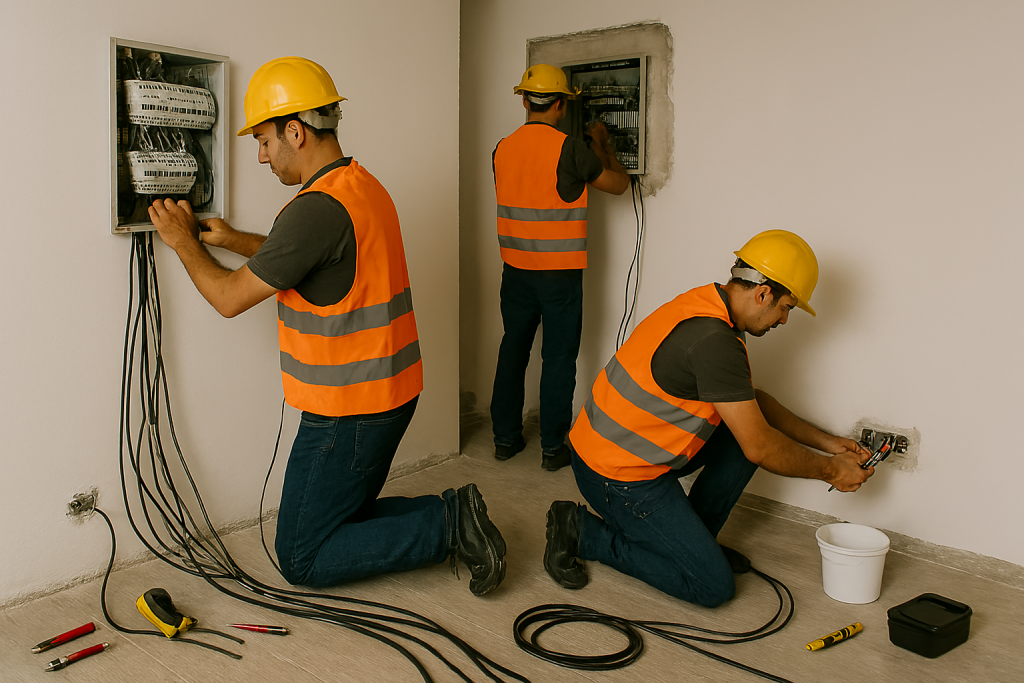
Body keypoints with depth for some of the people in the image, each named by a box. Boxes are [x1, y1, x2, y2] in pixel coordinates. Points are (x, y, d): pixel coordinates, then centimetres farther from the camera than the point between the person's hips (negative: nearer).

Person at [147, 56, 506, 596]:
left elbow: (230, 298, -14)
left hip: (349, 412, -10)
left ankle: (448, 526, -2)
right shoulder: (363, 186, 8)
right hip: (388, 392, 10)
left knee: (303, 559, 4)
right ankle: (451, 520, 10)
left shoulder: (319, 207, -23)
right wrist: (232, 240, 20)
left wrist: (184, 244, 3)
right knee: (343, 519, 24)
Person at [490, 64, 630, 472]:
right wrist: (601, 144, 14)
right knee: (558, 358, 4)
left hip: (515, 269, 5)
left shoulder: (502, 149, 3)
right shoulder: (567, 148, -13)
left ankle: (505, 437, 22)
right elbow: (618, 184, -2)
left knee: (513, 350, 15)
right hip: (560, 272, -5)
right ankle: (553, 447, 10)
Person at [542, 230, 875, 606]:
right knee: (714, 587, -3)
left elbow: (753, 402, 19)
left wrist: (826, 442, 16)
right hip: (617, 476, -10)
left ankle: (691, 540, 20)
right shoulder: (713, 341, -26)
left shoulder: (708, 309, 6)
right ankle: (584, 532, 1)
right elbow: (760, 448, -19)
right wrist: (830, 470, -2)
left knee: (746, 428, 12)